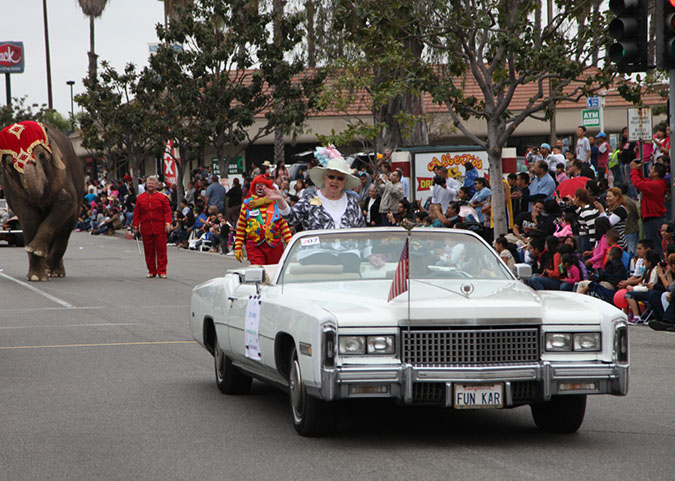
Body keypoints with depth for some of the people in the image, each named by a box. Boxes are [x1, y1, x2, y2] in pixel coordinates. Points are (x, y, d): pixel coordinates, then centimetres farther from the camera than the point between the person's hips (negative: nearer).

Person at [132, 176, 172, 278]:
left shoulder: (162, 197, 5)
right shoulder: (140, 198, 10)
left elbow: (167, 211, 0)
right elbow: (136, 213, 11)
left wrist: (168, 223, -12)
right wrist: (135, 226, 5)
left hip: (159, 228, -2)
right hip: (145, 229, 2)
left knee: (161, 249, -3)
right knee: (148, 250, 5)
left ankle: (162, 271, 3)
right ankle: (151, 271, 14)